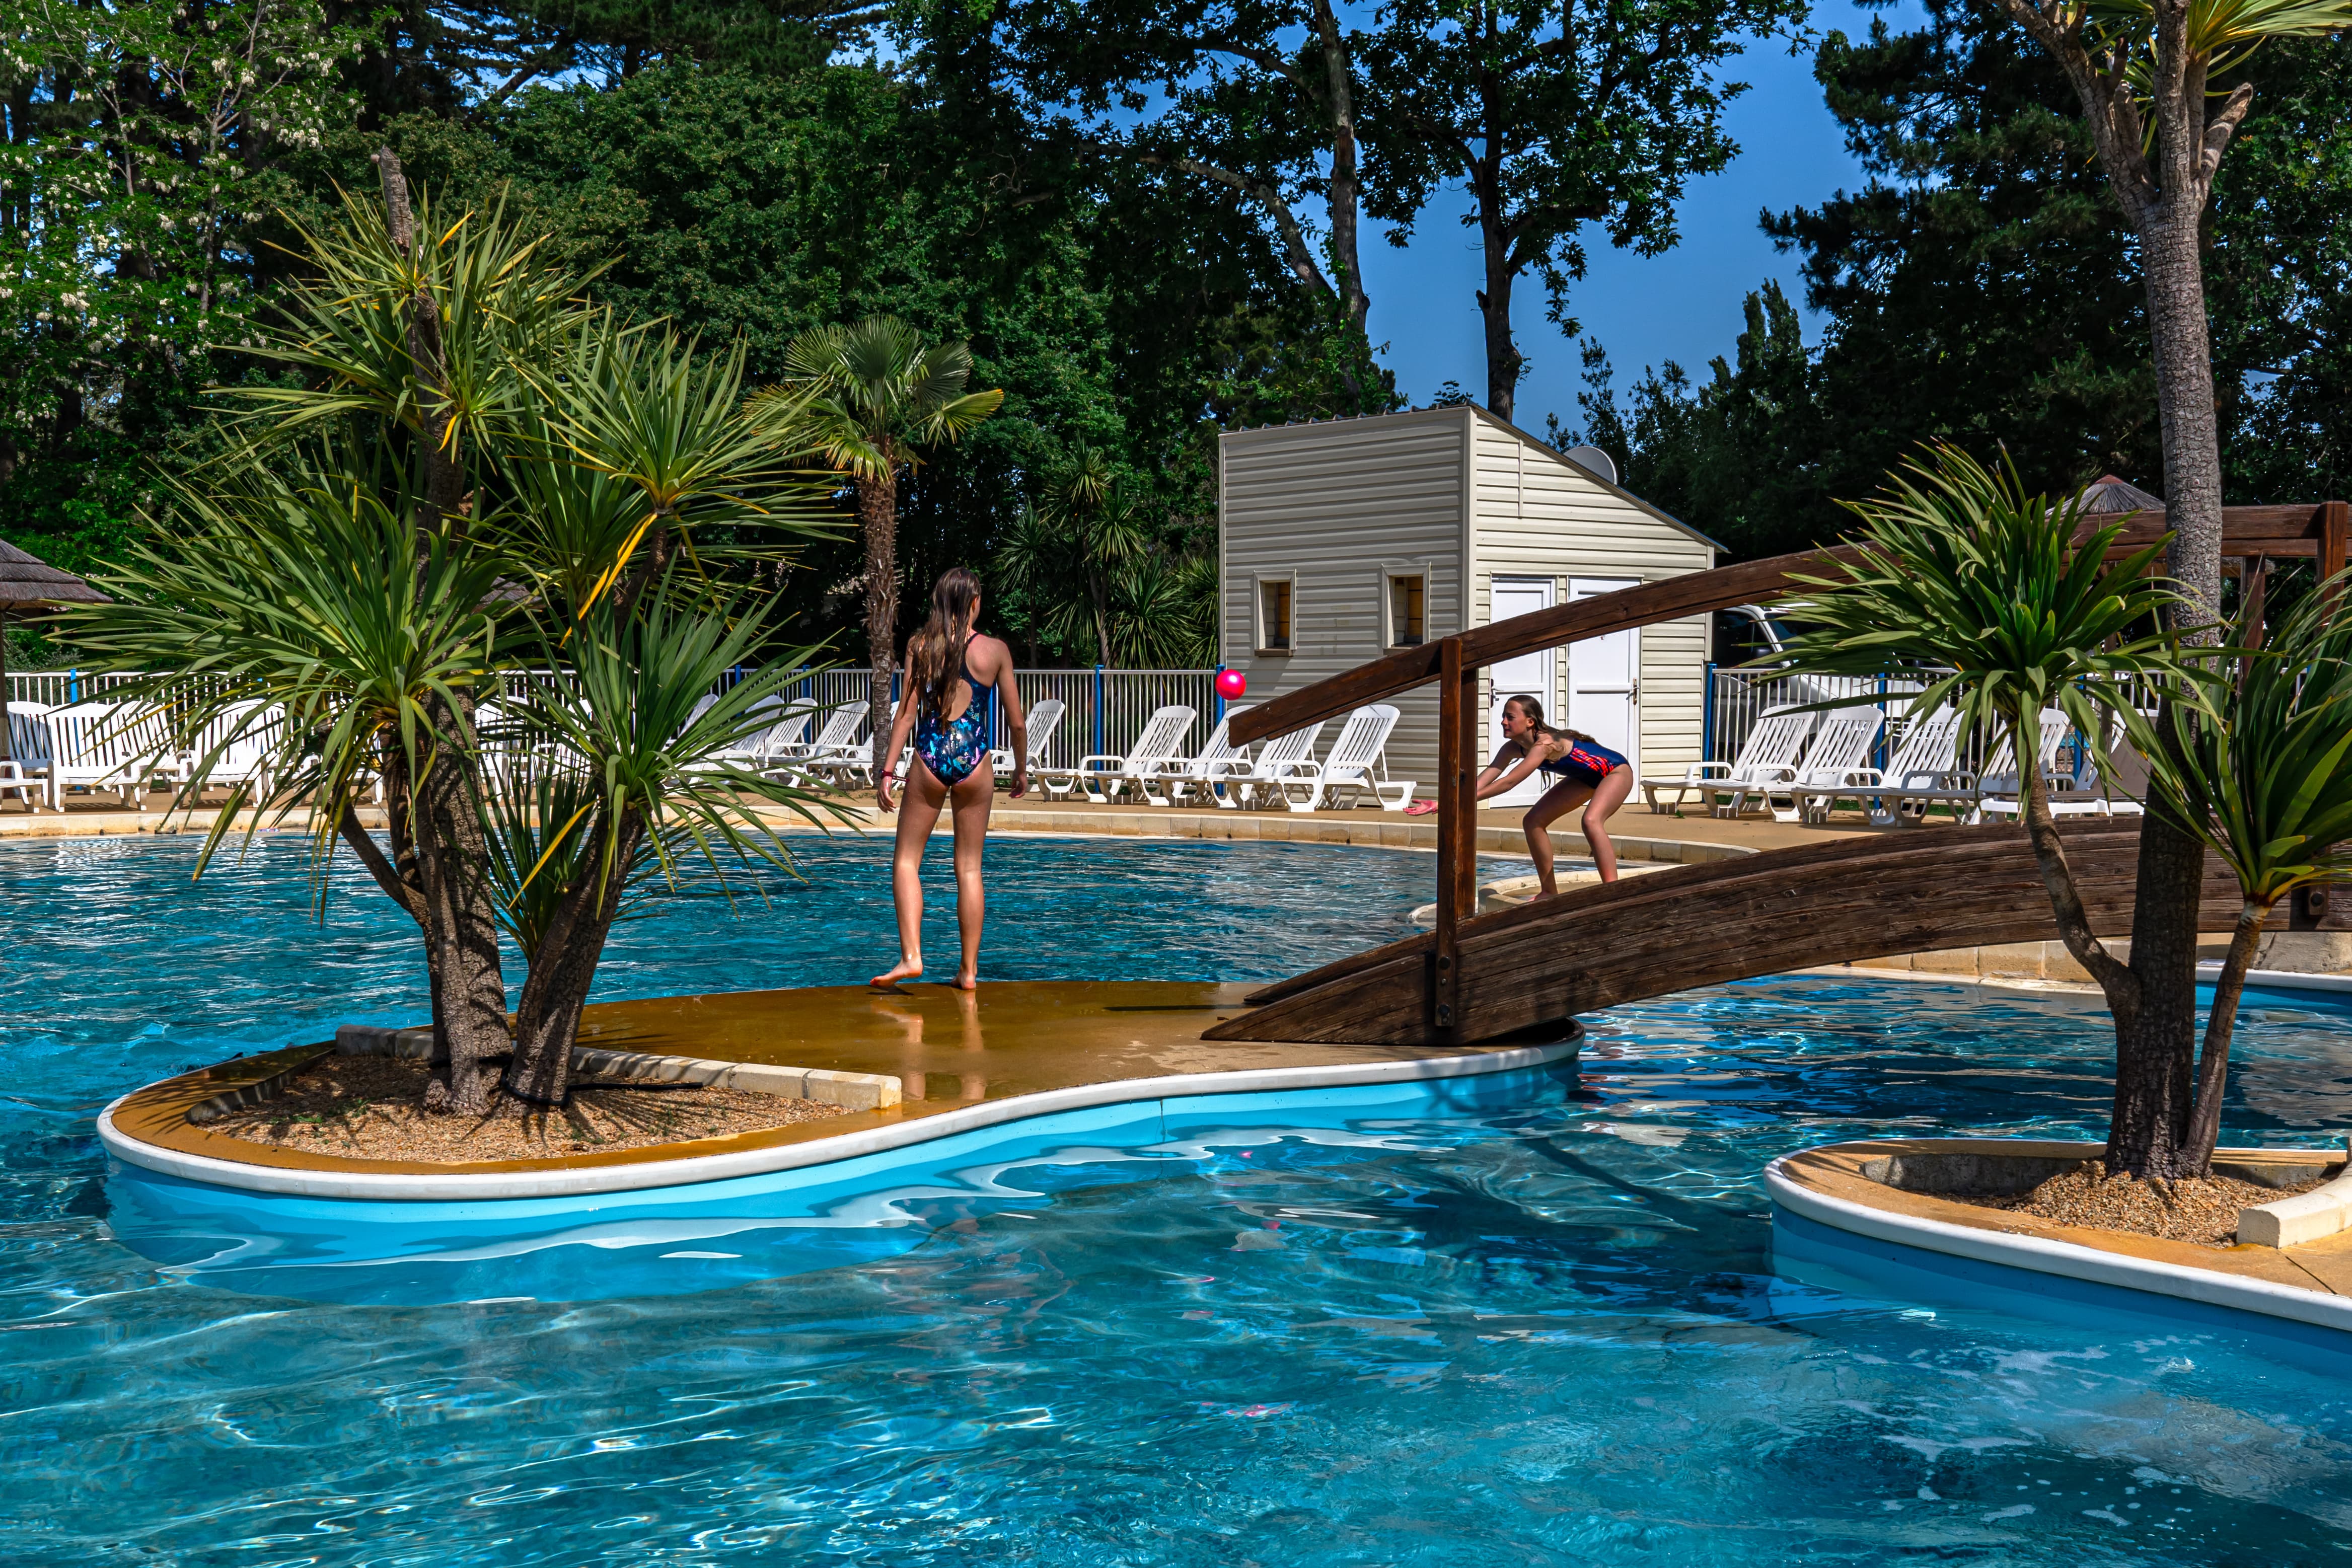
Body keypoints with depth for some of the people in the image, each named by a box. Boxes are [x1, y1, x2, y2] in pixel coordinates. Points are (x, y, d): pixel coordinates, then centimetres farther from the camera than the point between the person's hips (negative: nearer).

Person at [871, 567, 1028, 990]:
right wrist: (1022, 770, 19)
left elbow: (908, 713, -2)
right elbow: (1016, 721, 4)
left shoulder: (920, 646, 1)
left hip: (930, 759, -1)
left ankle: (911, 956, -6)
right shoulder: (995, 650, 1)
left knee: (907, 860, 9)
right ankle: (969, 969, 10)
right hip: (975, 763, 1)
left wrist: (887, 771, 1)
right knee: (969, 868, 7)